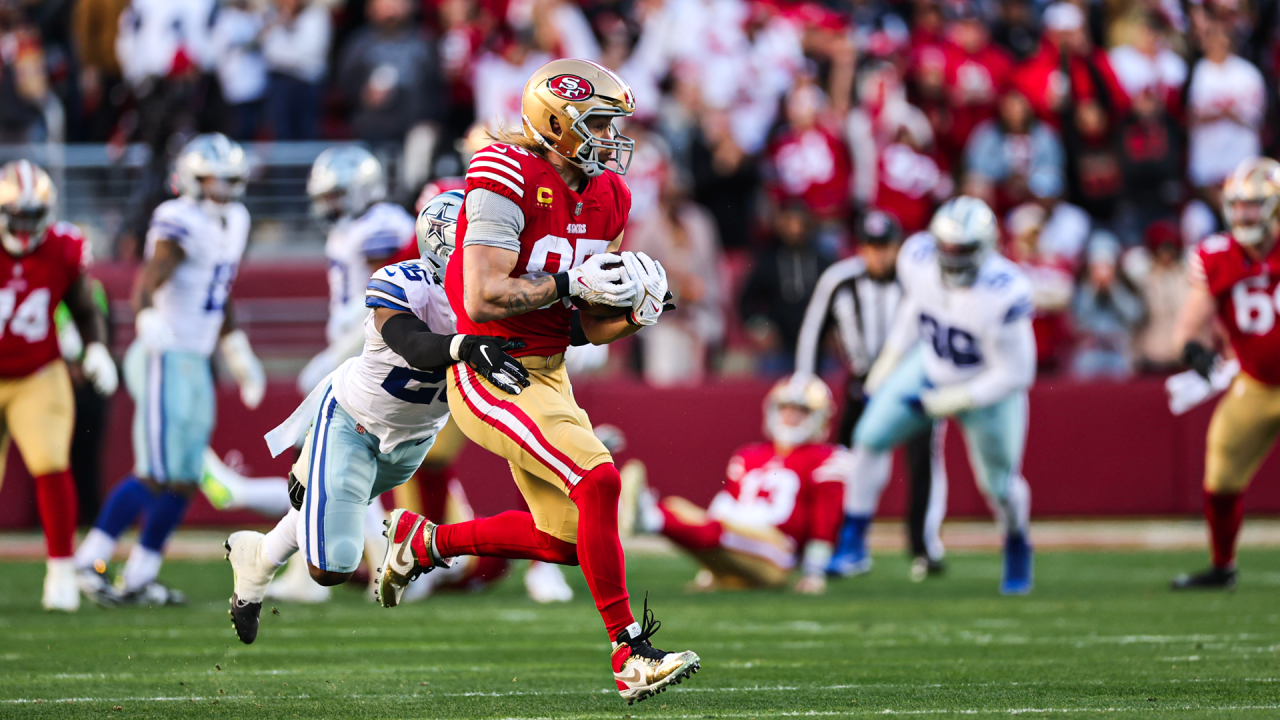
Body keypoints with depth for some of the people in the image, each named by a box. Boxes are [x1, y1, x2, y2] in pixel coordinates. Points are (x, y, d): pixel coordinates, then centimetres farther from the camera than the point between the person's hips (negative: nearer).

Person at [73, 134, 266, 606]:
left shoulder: (233, 222, 14)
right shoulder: (182, 226, -15)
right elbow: (146, 286, -29)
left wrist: (240, 358, 27)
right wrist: (149, 319, -49)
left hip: (195, 363, 9)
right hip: (165, 360, -9)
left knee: (183, 480, 7)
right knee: (158, 476, -10)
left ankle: (138, 579, 13)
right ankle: (89, 562, -1)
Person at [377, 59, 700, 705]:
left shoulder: (605, 197, 7)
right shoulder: (507, 179, -18)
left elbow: (588, 327, 11)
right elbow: (482, 299, -24)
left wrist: (632, 315, -9)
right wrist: (572, 282, -23)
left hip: (549, 373, 9)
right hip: (492, 376, -9)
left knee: (565, 540, 11)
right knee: (598, 481, -24)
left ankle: (424, 542, 32)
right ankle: (631, 659, -19)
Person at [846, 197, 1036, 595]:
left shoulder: (1004, 294, -37)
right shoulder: (918, 259, -23)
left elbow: (1014, 374, -26)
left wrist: (957, 400, -23)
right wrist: (890, 358, 5)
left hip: (986, 386, -4)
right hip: (930, 367, 4)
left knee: (999, 484, 8)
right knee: (870, 438, -8)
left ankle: (1017, 547, 41)